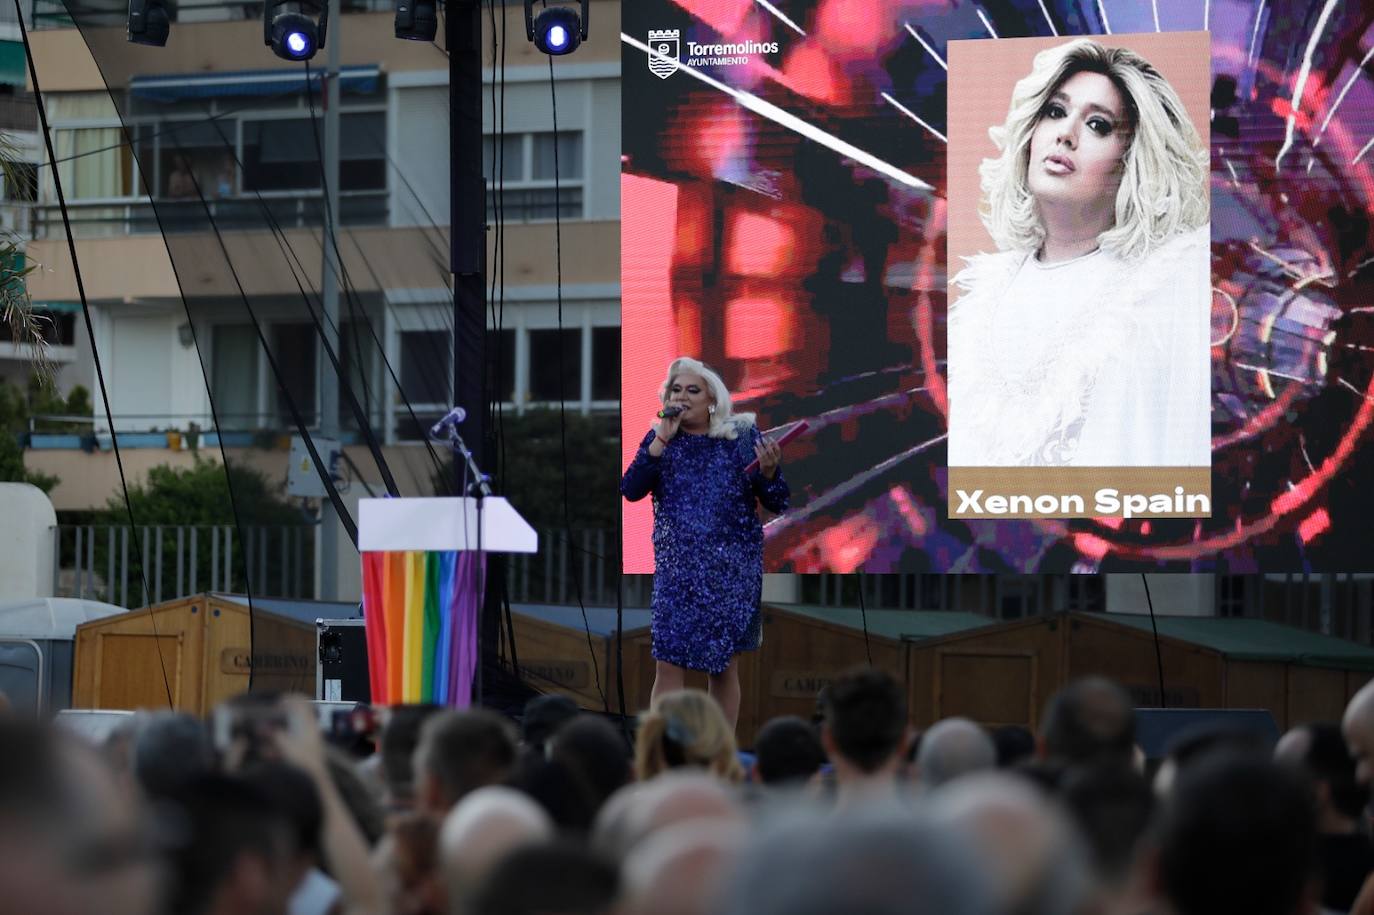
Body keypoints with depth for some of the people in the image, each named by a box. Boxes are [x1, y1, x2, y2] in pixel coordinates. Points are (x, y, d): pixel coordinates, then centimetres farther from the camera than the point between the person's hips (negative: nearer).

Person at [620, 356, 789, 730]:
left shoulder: (742, 435, -2)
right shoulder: (659, 439, 3)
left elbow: (777, 502, -1)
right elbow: (631, 490, -10)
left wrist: (768, 471, -21)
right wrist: (662, 440, -15)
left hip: (732, 569, -1)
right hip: (677, 570, 1)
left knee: (724, 665, 6)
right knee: (668, 665, -4)